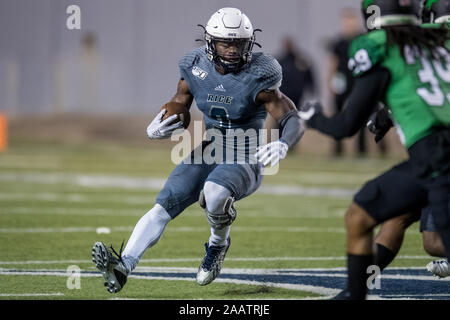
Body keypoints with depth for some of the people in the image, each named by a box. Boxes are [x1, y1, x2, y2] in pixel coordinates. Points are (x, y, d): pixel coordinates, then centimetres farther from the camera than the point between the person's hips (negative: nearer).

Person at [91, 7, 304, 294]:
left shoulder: (258, 77, -15)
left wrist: (282, 145, -39)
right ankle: (123, 266, -27)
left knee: (214, 192, -35)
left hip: (245, 161, -5)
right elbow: (177, 111, 11)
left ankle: (219, 243, -3)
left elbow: (293, 120, -16)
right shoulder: (195, 67, -1)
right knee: (164, 205, -16)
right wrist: (157, 129, -13)